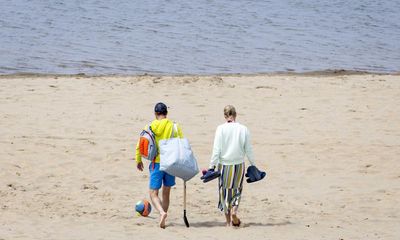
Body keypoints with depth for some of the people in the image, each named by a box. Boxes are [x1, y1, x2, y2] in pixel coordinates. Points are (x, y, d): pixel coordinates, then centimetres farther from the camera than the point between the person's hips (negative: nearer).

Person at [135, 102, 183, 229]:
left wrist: (138, 160, 15)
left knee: (153, 193, 1)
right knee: (166, 193, 16)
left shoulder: (149, 127, -2)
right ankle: (163, 220, 20)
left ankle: (162, 213, -25)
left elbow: (139, 145, 1)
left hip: (156, 163, -2)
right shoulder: (174, 127, -2)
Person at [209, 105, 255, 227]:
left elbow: (216, 150, -10)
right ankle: (234, 211, -5)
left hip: (224, 165, -1)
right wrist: (253, 165, 15)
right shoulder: (243, 129, -4)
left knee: (225, 190, 12)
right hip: (239, 164, 1)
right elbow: (248, 150, 2)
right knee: (237, 189, 18)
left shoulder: (221, 129, -9)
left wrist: (212, 166, -4)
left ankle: (228, 221, 16)